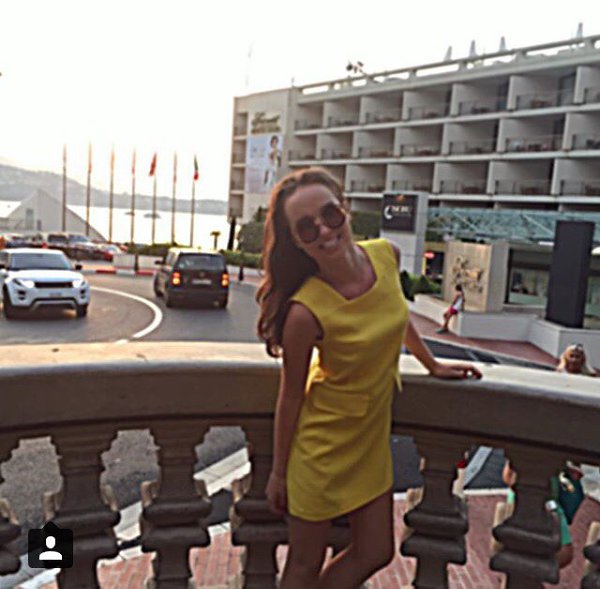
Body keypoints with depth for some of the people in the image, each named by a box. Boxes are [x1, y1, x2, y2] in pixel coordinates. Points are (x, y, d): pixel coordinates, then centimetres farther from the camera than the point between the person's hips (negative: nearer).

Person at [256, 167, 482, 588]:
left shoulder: (386, 256, -12)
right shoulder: (307, 311, -28)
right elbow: (291, 395, -15)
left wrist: (433, 365, 21)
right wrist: (278, 473, -3)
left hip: (372, 435, 6)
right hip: (323, 443, -6)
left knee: (375, 554, 19)